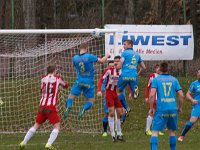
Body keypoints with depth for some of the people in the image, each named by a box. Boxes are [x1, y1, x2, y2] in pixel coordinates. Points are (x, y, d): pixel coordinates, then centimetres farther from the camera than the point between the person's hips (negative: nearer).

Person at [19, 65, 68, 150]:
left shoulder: (44, 79, 7)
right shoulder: (57, 78, 0)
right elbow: (65, 86, 18)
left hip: (42, 106, 4)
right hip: (51, 107, -4)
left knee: (36, 125, 16)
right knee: (57, 126, 0)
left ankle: (23, 143, 14)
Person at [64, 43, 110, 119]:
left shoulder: (75, 58, -3)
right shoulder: (89, 57, -13)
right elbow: (101, 61, -2)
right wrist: (107, 55, 18)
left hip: (79, 81, 2)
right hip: (89, 83, -2)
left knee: (71, 97, 9)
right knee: (90, 101, 10)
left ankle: (68, 106, -23)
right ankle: (84, 108, -21)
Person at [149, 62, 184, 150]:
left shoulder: (156, 80, 1)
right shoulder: (174, 80, 9)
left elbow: (152, 95, -11)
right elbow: (181, 95, 3)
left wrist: (151, 108, -1)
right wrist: (180, 107, 16)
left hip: (161, 110, -3)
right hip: (173, 109, 3)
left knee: (155, 132, -3)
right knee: (172, 132, 18)